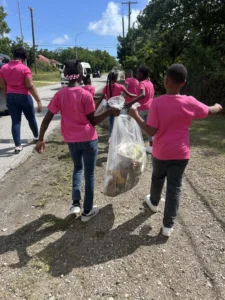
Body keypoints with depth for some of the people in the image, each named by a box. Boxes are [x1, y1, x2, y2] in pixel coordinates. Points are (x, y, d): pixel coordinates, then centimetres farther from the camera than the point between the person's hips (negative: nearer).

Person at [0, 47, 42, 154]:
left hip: (11, 97, 4)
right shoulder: (25, 68, -12)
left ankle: (18, 146, 0)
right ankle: (36, 136, 38)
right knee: (31, 118, 17)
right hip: (24, 97, -4)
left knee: (15, 121, 5)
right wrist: (39, 100, -18)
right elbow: (30, 86, -19)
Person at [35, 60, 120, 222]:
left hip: (71, 140, 4)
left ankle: (76, 203, 15)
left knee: (77, 168, 26)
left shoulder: (60, 94, -2)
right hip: (88, 139, -4)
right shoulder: (86, 95, -13)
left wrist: (41, 139, 1)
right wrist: (109, 112, -3)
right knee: (89, 174, 10)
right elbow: (93, 121, -9)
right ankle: (87, 211, 22)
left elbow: (47, 119, -5)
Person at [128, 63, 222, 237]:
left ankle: (154, 203, 51)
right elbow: (210, 111, 10)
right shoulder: (190, 102, -9)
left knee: (157, 179, 24)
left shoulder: (157, 102, -17)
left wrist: (136, 116, -7)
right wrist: (217, 107, 33)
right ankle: (168, 225, 16)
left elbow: (151, 131, -17)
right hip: (181, 153, 1)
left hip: (161, 152, 0)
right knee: (175, 186, 8)